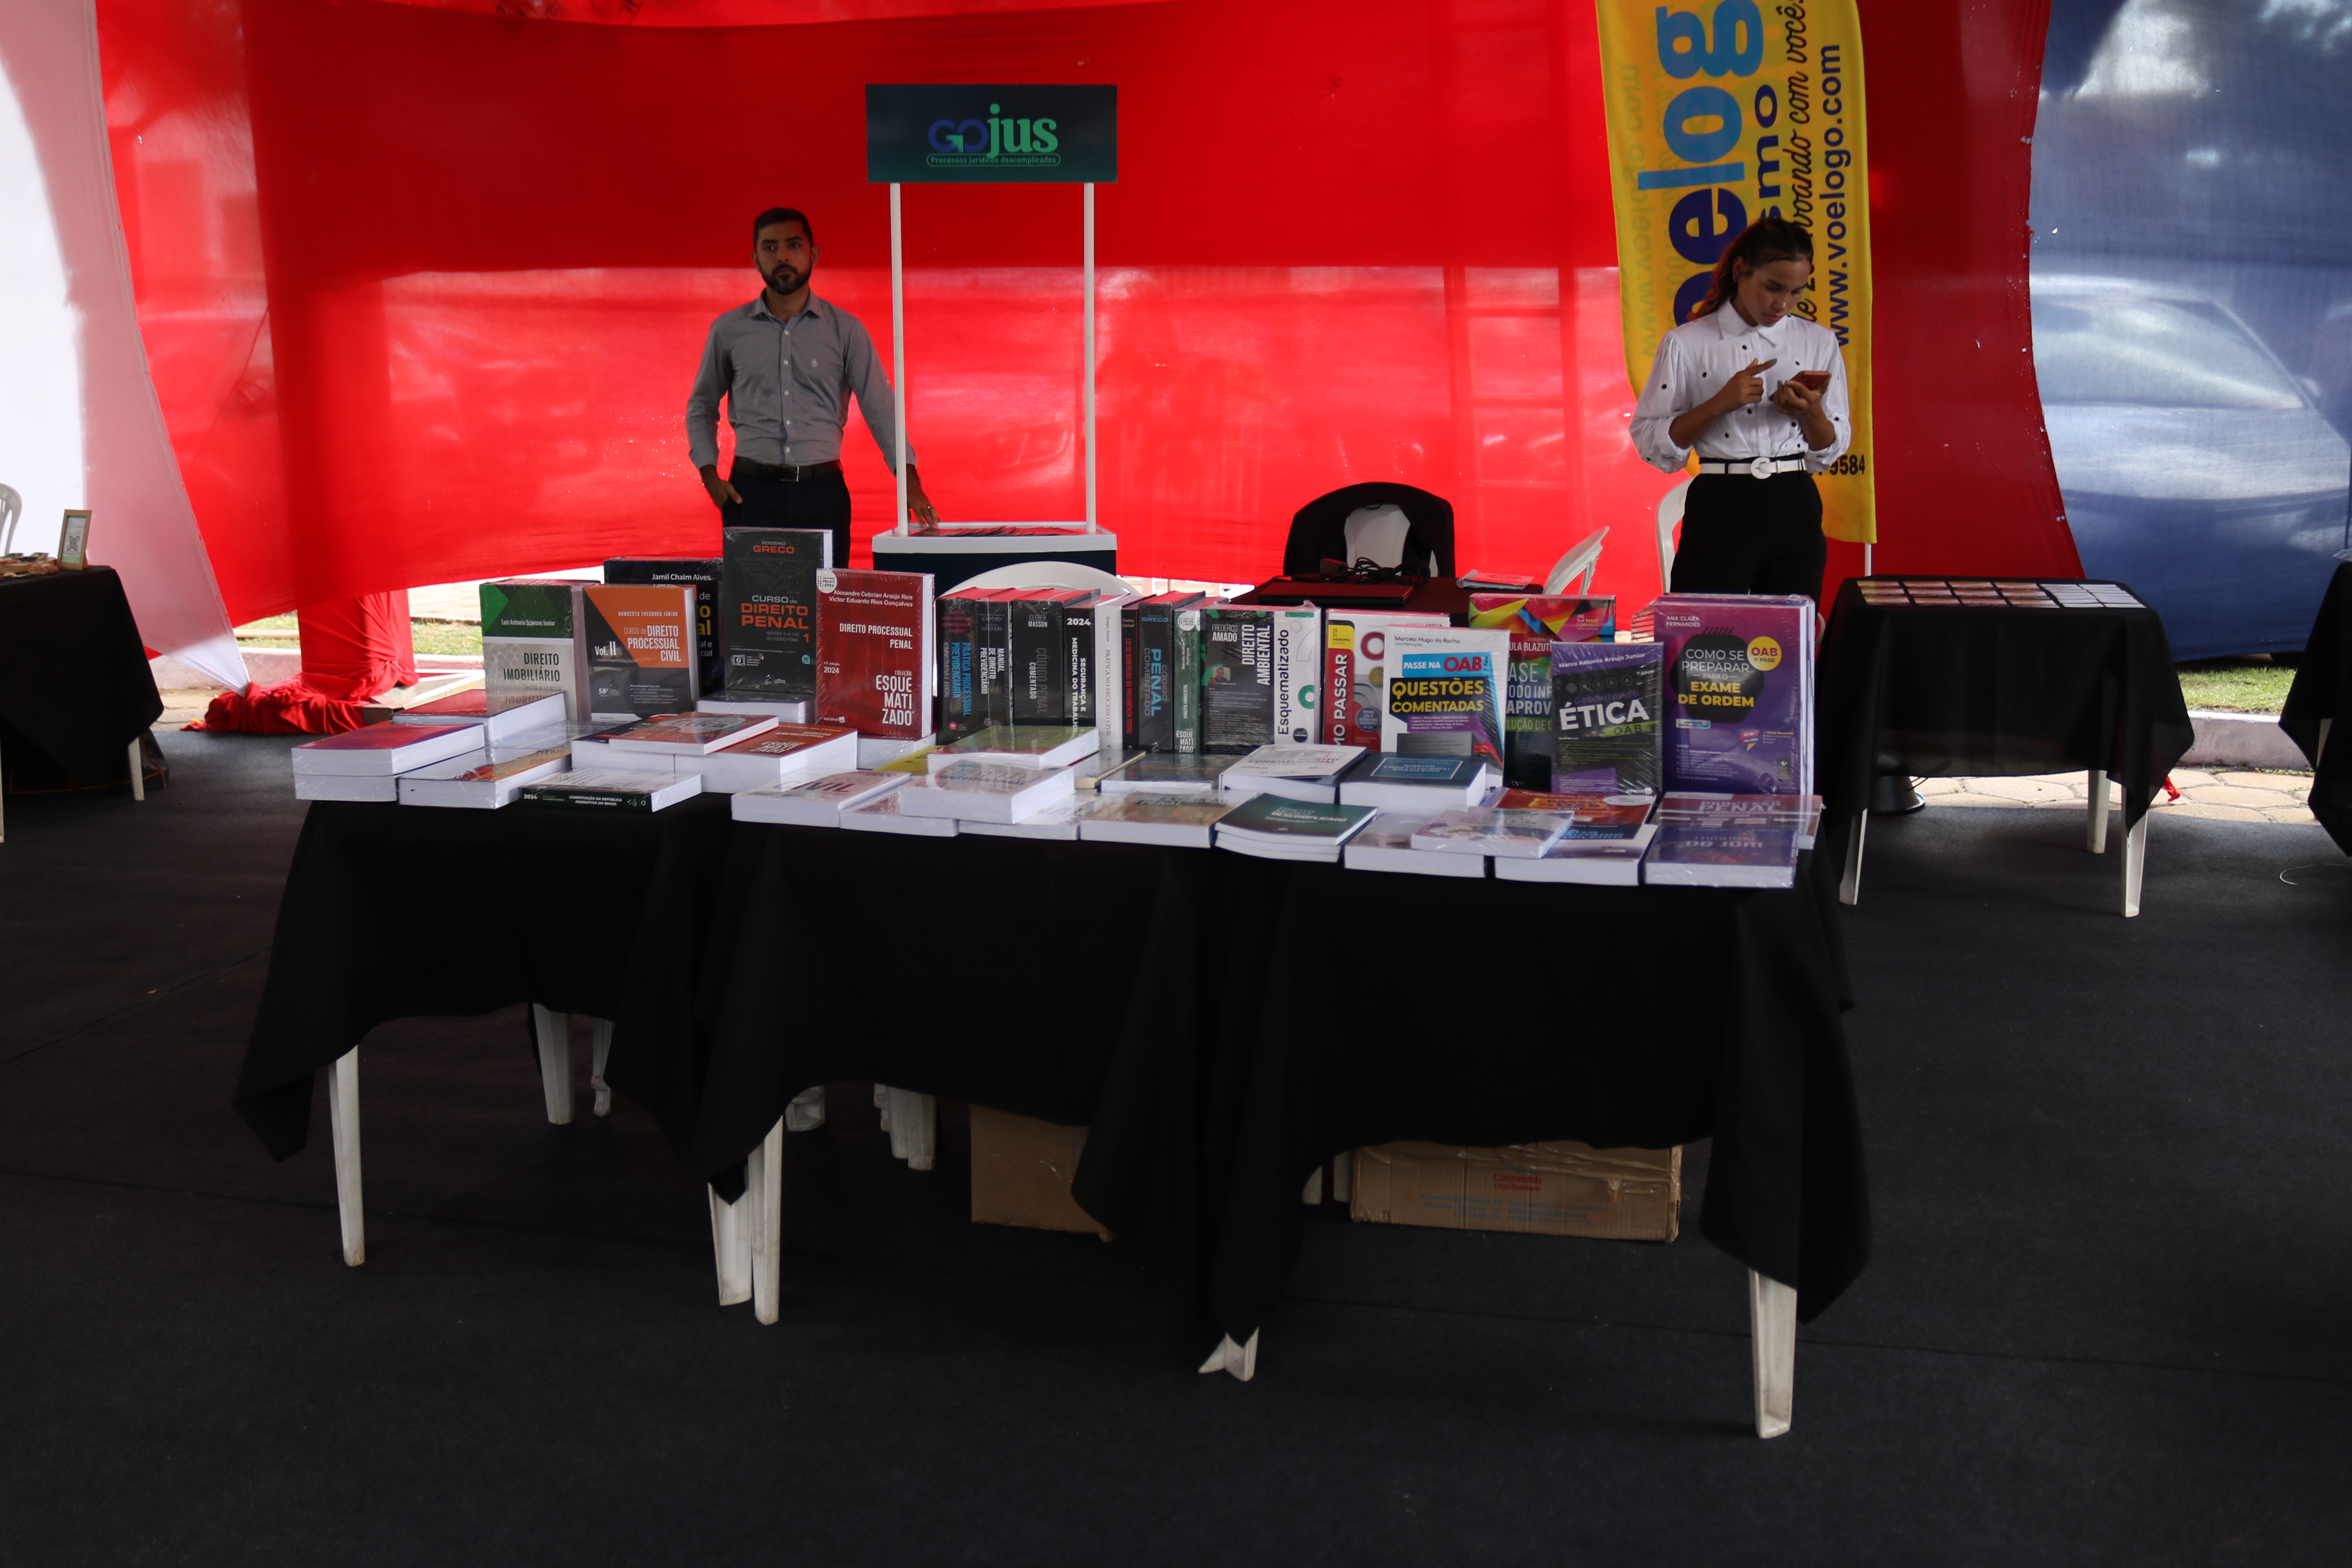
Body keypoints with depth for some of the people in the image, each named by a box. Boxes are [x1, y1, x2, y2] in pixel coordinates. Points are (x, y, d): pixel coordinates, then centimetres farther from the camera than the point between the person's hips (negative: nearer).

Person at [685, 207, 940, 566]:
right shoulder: (729, 330, 8)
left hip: (822, 491, 0)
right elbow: (701, 406, 18)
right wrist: (708, 472, 4)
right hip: (751, 492, 1)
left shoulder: (845, 330, 5)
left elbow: (879, 407, 1)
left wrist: (909, 479, -11)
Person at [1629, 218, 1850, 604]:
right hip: (1720, 510, -3)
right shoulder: (1686, 343, 0)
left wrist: (1810, 412, -9)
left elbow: (1832, 450, 11)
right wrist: (1720, 404, -14)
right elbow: (1651, 441, -4)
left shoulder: (1818, 342, 9)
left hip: (1795, 509, 3)